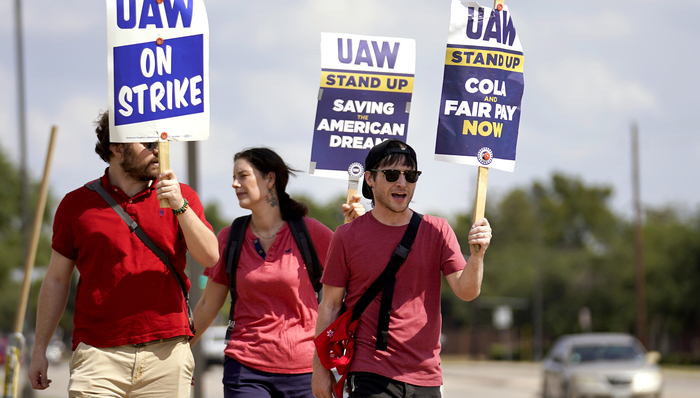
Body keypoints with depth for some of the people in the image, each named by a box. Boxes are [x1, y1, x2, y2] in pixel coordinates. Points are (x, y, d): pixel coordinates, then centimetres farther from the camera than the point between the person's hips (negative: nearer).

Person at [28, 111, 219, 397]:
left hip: (166, 354, 1)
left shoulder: (182, 197, 9)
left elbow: (210, 257, -3)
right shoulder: (78, 204, 7)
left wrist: (179, 206, -15)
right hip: (98, 354, -1)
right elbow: (57, 279, 12)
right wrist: (39, 350, 10)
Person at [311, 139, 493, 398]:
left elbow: (466, 291, -3)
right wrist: (321, 368, 0)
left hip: (425, 376, 3)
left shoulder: (437, 231, 6)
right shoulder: (347, 236, 1)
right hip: (370, 375, -3)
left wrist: (477, 255, -23)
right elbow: (329, 305, 3)